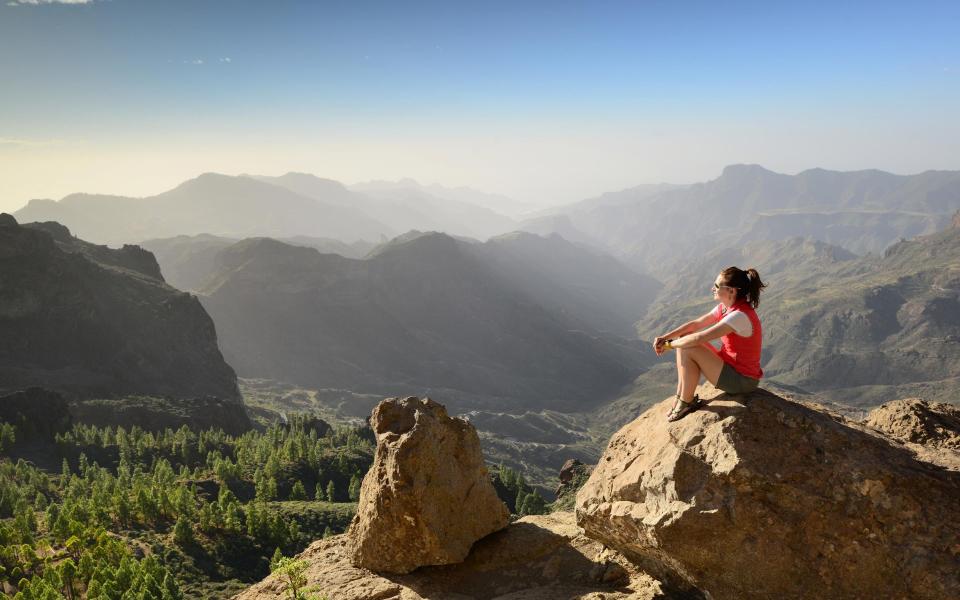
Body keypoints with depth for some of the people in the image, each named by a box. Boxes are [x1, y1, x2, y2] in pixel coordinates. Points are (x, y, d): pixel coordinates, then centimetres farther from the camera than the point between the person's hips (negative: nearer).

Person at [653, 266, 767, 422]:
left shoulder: (739, 316, -28)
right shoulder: (725, 307, 2)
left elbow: (699, 338, -30)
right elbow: (696, 324, 4)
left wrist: (669, 344, -17)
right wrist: (665, 337, -9)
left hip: (742, 381, -9)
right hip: (731, 366, 9)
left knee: (688, 350, -20)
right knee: (684, 342, 2)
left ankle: (686, 403, -2)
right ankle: (680, 398, 7)